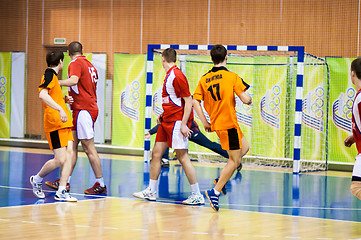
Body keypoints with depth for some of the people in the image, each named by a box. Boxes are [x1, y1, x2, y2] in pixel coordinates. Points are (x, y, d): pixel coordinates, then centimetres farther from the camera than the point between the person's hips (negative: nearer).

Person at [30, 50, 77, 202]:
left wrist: (64, 99, 21)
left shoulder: (53, 76, 20)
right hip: (54, 123, -9)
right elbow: (42, 95, -26)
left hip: (64, 124, 9)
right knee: (60, 160, -9)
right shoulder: (50, 74, -9)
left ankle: (61, 192, -5)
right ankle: (37, 180, 15)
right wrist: (60, 109, -33)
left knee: (69, 155, -4)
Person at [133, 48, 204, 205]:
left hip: (177, 122, -10)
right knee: (156, 153, 10)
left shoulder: (177, 76, -15)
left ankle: (197, 195, -4)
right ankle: (151, 191, 19)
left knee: (183, 157, -8)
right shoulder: (169, 75, 14)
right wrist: (164, 114, 19)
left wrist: (184, 124, -20)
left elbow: (188, 100, -17)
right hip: (167, 121, 10)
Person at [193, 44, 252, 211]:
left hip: (216, 123, 7)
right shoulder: (231, 76, -10)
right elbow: (245, 99, -14)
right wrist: (250, 99, 9)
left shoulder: (204, 79, 5)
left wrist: (205, 122, 6)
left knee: (244, 147, 25)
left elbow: (195, 101, 2)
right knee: (234, 160, 1)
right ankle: (215, 192, -7)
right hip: (228, 124, -7)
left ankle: (221, 179, 18)